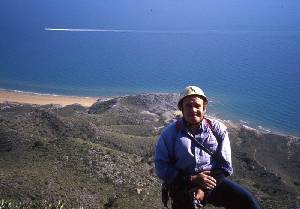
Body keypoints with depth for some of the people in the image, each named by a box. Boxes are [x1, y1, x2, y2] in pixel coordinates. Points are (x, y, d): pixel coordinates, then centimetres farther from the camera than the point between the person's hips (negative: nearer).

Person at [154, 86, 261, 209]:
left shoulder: (218, 129, 1)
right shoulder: (170, 133, -3)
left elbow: (225, 166, 1)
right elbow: (161, 167, -4)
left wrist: (205, 189, -12)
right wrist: (192, 179, -15)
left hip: (213, 181, 1)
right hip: (183, 187, 0)